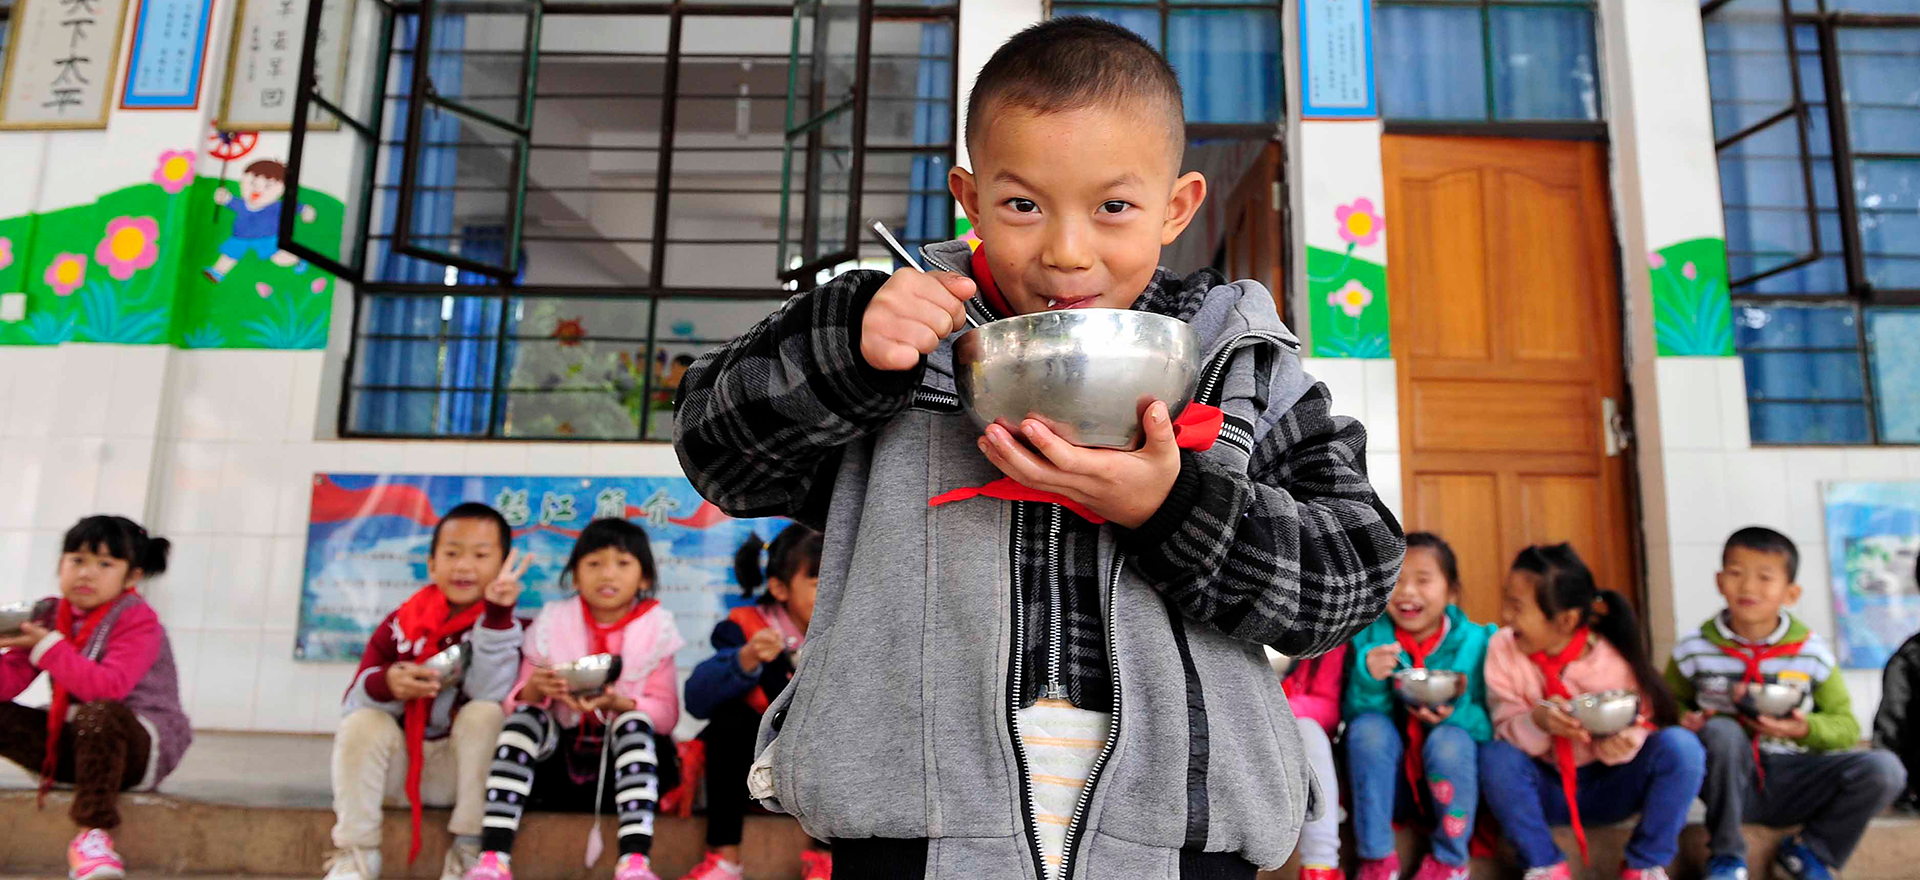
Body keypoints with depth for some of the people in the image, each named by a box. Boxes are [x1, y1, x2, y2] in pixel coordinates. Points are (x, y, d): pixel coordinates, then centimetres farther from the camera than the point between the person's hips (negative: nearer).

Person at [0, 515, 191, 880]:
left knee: (99, 715, -39)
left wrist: (48, 646, -22)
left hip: (140, 745, -6)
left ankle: (93, 834, -33)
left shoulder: (138, 620, -13)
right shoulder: (49, 614, 7)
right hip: (68, 742, 7)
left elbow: (108, 688, -27)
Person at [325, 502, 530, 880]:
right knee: (362, 722, -22)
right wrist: (385, 685, -31)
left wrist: (497, 614, -31)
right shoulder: (400, 624, -2)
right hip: (399, 765, 2)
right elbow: (353, 702, -8)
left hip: (462, 769, -2)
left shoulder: (503, 625, -8)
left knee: (486, 714, -28)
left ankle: (469, 848, -21)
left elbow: (490, 694, -26)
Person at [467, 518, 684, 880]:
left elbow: (667, 714, -8)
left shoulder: (655, 627, -2)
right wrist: (535, 689, -24)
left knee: (634, 721, -30)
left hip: (625, 756, -1)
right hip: (557, 756, 2)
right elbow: (516, 702, 0)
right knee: (525, 716, -24)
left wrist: (617, 703, -27)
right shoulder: (552, 623, 1)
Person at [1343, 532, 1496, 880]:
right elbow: (1354, 717, -9)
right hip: (1390, 782, 1)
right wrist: (1368, 678, -28)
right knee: (1368, 727, -25)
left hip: (1451, 778, -1)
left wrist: (1458, 715, -31)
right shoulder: (1369, 638, -6)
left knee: (1450, 739, -30)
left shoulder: (1477, 642, -10)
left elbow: (1493, 724, -11)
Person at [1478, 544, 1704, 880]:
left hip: (1609, 786, 0)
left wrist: (1621, 743, -36)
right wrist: (1537, 722, -39)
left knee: (1680, 746, -25)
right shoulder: (1503, 646, -14)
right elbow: (1507, 733, -16)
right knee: (1495, 756, -31)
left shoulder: (1615, 657, -17)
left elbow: (1641, 726, -11)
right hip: (1546, 790, 0)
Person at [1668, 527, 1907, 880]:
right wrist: (1686, 721, -16)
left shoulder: (1813, 653, -4)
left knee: (1884, 769, -23)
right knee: (1721, 731, -35)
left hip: (1790, 783, 2)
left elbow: (1845, 725, 3)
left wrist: (1806, 729, -18)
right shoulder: (1694, 650, -5)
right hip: (1729, 783, -1)